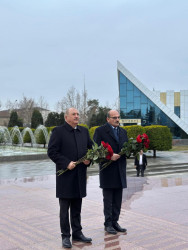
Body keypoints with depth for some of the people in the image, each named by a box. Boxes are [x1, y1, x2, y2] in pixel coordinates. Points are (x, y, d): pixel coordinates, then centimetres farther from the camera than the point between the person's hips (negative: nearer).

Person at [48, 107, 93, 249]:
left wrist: (89, 159, -3)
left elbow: (91, 148, 17)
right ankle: (66, 236, 14)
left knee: (77, 208, 15)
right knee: (64, 208, 4)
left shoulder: (84, 131, 11)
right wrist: (66, 163, -19)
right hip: (65, 175, -5)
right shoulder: (58, 131, -6)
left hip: (80, 175, 5)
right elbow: (52, 152, -11)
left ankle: (77, 233, 25)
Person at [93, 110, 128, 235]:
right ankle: (108, 224, 13)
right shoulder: (100, 130, -4)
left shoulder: (123, 131, 16)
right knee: (108, 200, 3)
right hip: (108, 170, -6)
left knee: (118, 200, 10)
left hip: (120, 171, 6)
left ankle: (115, 222, 21)